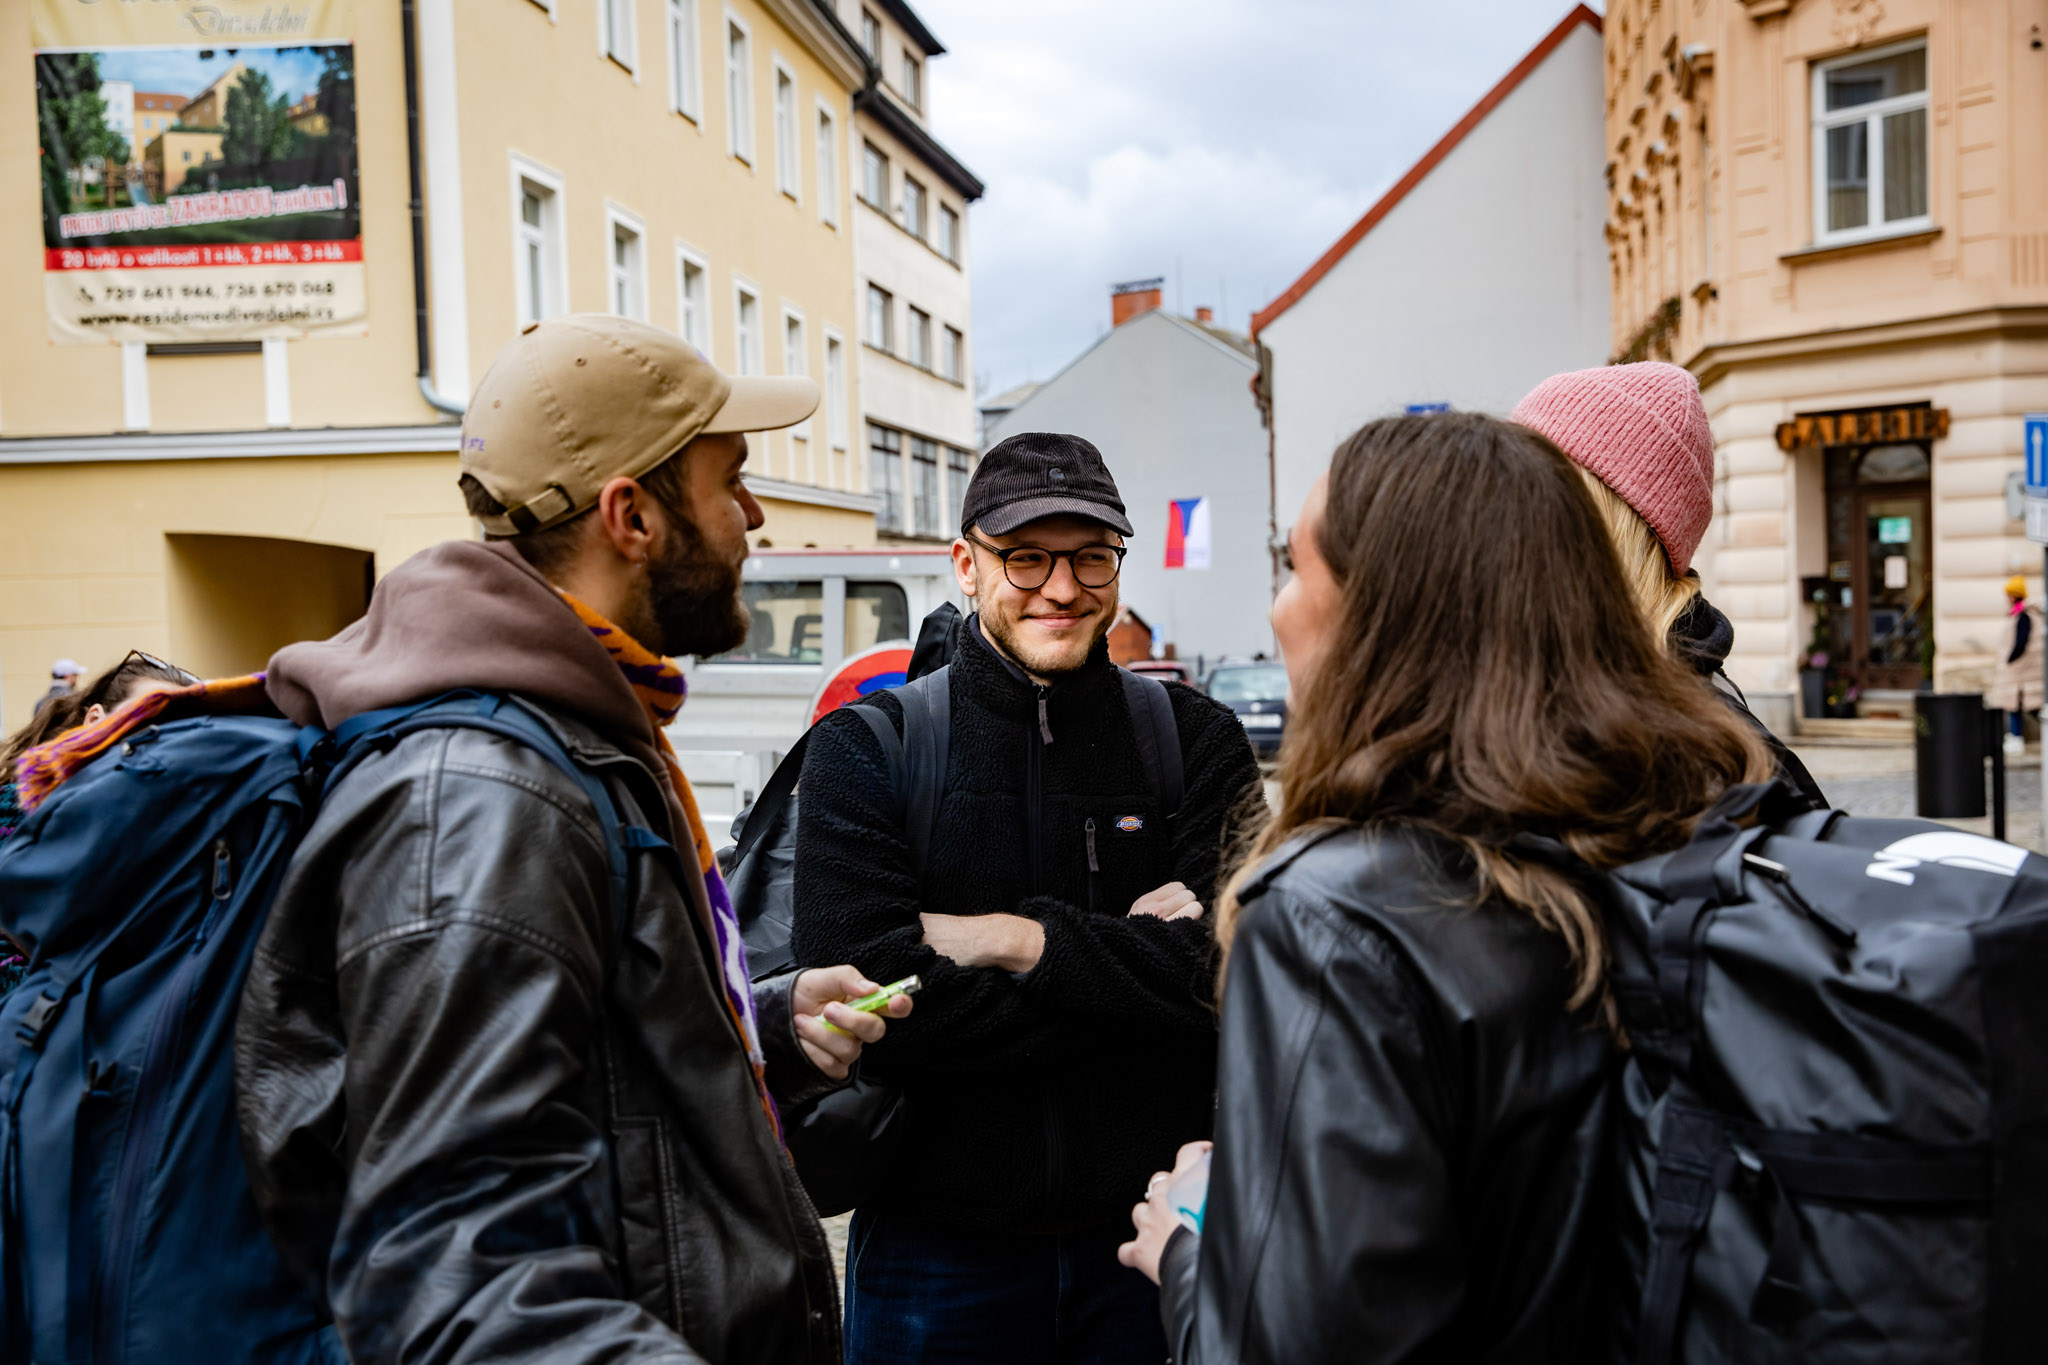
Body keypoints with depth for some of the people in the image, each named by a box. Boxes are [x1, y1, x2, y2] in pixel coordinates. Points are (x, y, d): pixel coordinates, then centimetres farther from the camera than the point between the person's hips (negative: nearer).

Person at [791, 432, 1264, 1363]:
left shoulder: (1195, 740, -1)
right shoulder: (863, 751, -5)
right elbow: (870, 998, -18)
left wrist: (1025, 939, -17)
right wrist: (1133, 960, -16)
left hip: (1153, 1235, 1)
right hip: (936, 1246, -1)